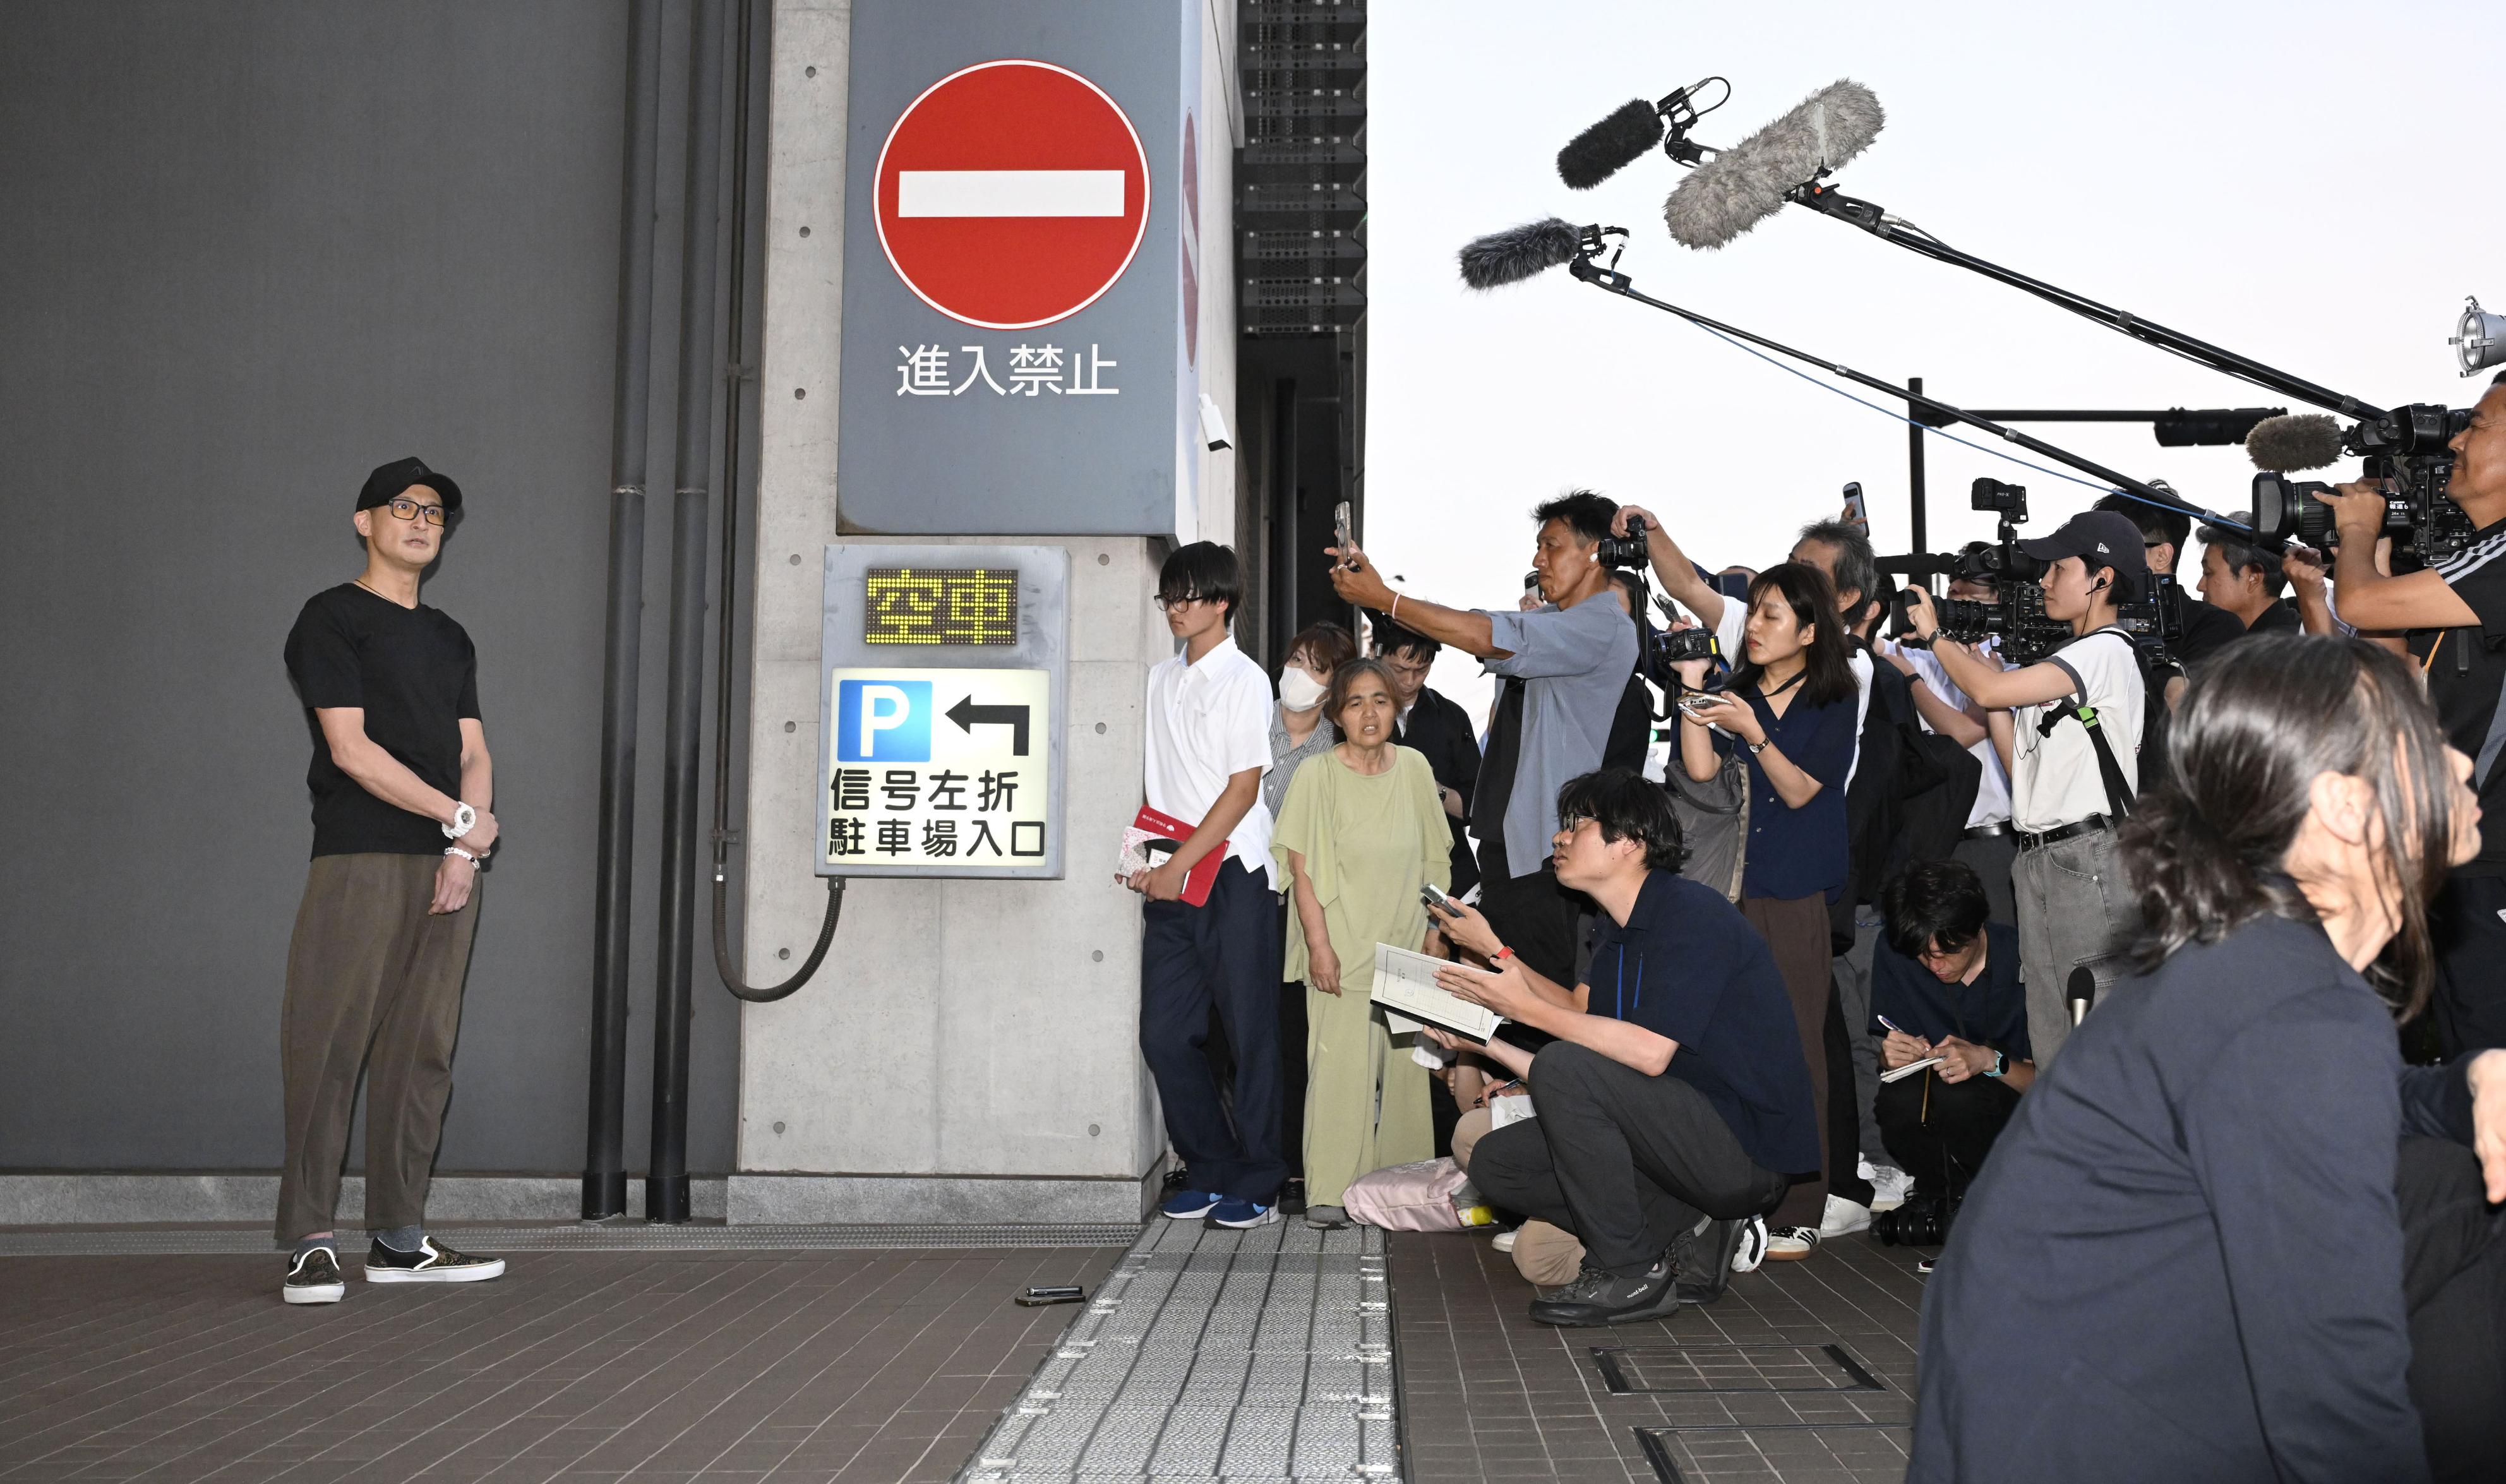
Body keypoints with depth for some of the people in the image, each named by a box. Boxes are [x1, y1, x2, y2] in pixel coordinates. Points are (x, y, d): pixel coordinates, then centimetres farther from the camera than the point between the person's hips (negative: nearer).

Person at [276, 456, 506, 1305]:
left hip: (448, 866, 6)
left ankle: (399, 1238, 10)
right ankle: (309, 1242, -2)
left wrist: (463, 854, -2)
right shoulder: (331, 619, 2)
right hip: (360, 861, -6)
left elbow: (474, 756, 15)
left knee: (422, 1051, 5)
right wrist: (459, 818, -8)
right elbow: (351, 748, -8)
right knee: (331, 1048, -7)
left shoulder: (450, 639, 21)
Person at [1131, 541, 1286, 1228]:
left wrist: (1179, 864, -13)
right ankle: (1211, 1170, 18)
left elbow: (1243, 788, -9)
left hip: (1233, 874, -6)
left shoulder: (1244, 679, -4)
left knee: (1249, 1033, 0)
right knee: (1165, 1035, 4)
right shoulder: (1160, 678, 14)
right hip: (1170, 881, 6)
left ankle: (1257, 1184, 8)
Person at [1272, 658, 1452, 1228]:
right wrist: (1319, 943, -14)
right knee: (1340, 1064, -8)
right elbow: (1301, 870, -9)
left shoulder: (1414, 768, 5)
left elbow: (1434, 859, 13)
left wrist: (1434, 927, 10)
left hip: (1404, 946, 4)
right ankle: (1329, 1193, -4)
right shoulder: (1316, 776, -7)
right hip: (1343, 948, -4)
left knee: (1404, 1065, 7)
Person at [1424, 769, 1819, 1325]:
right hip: (1690, 1138, 10)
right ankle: (1688, 1236, 1)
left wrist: (1529, 1008, -19)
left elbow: (1650, 1052, -26)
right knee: (1496, 1161, 5)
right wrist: (1494, 950, 7)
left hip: (1749, 1148, -10)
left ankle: (1630, 1274, -14)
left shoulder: (1692, 914, -17)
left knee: (1562, 1068, -26)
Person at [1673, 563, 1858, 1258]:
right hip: (1729, 888, 3)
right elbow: (1700, 767, 0)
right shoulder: (1738, 692, 13)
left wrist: (1753, 733, -19)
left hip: (1800, 895, -3)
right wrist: (1692, 685, -3)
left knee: (1796, 1049, -2)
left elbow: (1800, 790, -5)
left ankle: (1799, 1212, 2)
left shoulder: (1832, 703, 3)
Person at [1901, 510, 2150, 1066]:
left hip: (2088, 859, -9)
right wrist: (1987, 664, 15)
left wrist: (1933, 633, -4)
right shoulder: (2064, 661, 22)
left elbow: (1991, 692, -20)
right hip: (2038, 858, 9)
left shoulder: (2107, 651, -9)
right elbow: (2024, 759, 19)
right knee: (2051, 1042, 9)